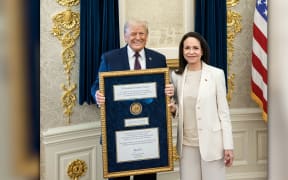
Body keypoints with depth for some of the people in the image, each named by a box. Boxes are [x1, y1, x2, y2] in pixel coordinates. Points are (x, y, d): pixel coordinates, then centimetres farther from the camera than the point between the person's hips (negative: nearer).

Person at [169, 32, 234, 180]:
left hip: (211, 142, -3)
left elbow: (223, 111, -3)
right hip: (186, 143, 3)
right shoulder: (176, 75, 5)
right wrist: (173, 109, -8)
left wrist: (228, 145, -6)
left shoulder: (216, 74, -4)